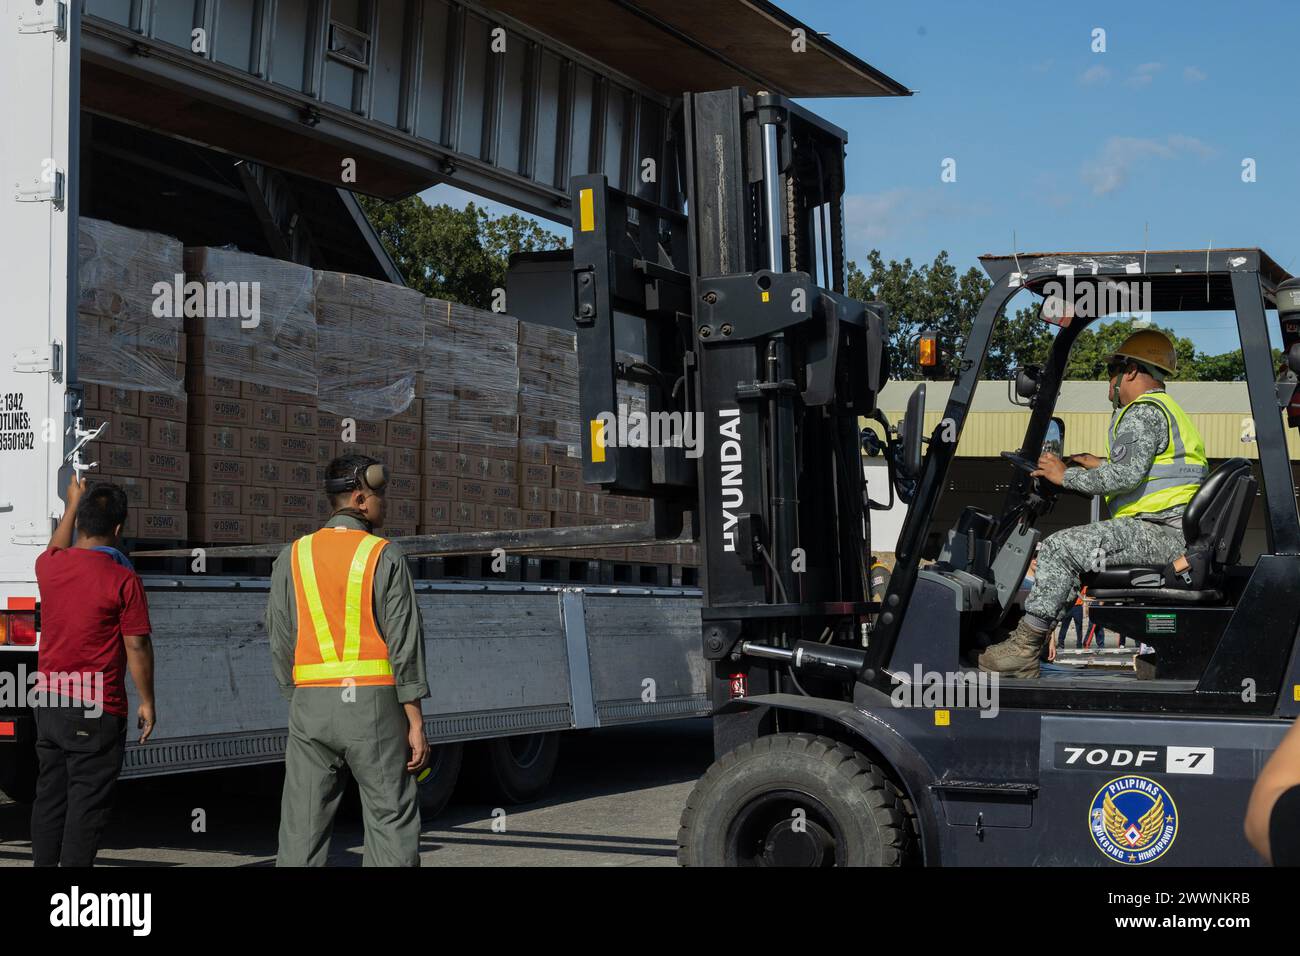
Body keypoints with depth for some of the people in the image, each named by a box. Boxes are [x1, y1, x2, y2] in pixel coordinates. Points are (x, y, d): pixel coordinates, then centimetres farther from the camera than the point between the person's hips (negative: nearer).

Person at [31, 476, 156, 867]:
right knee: (88, 801, -1)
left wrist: (72, 504, 42)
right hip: (97, 711, -6)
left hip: (48, 703, 6)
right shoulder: (123, 580, -14)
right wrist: (147, 702, -1)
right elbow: (137, 647, -11)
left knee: (49, 795, 15)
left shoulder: (49, 566, 2)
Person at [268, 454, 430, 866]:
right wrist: (416, 724, -5)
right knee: (390, 819, 3)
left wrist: (297, 702, 15)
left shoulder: (292, 557, 7)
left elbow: (280, 643, 6)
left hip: (310, 707, 3)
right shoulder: (384, 558, -4)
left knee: (302, 827, 7)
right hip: (373, 705, -3)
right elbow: (404, 643, -7)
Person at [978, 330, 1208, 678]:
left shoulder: (1142, 413, -9)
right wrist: (1101, 465, 25)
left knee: (1059, 547, -17)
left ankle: (1023, 650, -18)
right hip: (1175, 535, 11)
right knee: (1073, 547, 18)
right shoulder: (1169, 410, 26)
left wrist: (1066, 476, -10)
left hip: (1159, 533, -11)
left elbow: (1125, 476, -21)